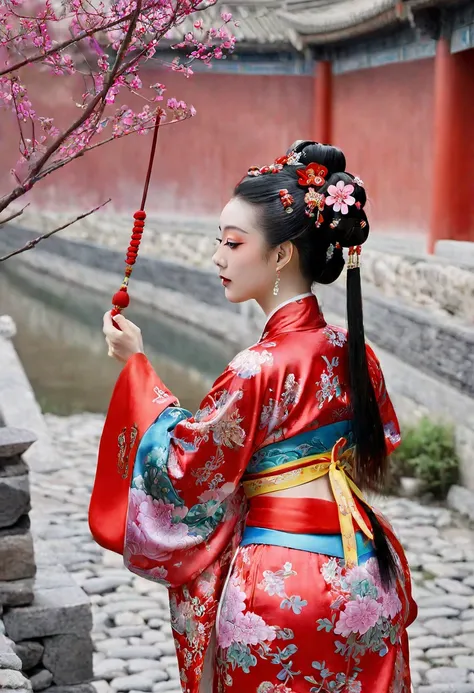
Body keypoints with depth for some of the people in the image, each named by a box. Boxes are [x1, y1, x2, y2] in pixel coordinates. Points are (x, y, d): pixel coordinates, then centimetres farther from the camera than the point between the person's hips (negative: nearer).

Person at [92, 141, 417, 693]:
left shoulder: (259, 369, -23)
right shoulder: (353, 351, -2)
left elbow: (182, 465, -11)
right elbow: (380, 443, 13)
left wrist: (136, 365, -5)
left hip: (281, 587, -7)